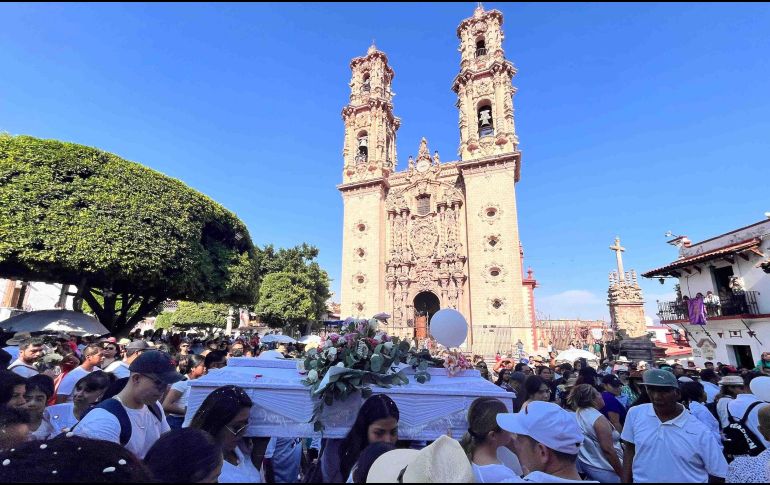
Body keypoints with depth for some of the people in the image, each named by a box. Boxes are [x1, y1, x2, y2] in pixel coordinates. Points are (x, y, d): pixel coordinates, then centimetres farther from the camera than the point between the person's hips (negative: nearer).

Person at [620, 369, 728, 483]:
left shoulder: (701, 433, -18)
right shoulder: (634, 414, -13)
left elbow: (717, 475, -7)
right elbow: (629, 451, -2)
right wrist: (625, 481, -3)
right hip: (640, 480, 2)